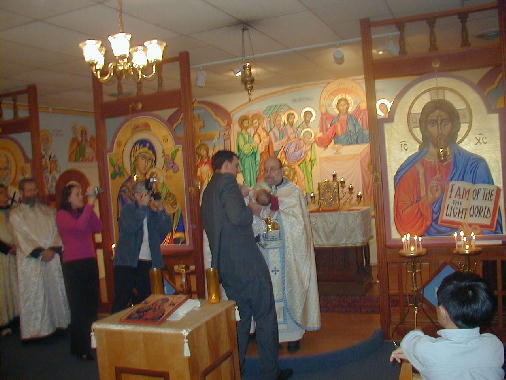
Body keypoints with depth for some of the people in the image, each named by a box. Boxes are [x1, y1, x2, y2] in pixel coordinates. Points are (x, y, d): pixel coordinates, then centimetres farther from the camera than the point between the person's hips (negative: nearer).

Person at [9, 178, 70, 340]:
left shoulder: (48, 211, 15)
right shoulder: (15, 214, 4)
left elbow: (56, 231, 7)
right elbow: (22, 237, -5)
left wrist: (53, 249, -10)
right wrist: (40, 252, -14)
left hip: (52, 258, 3)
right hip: (31, 261, -3)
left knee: (56, 291, 6)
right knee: (34, 295, -2)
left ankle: (59, 323, 16)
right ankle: (36, 330, 5)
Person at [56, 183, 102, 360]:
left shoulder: (83, 212, 12)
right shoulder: (62, 214, -5)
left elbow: (98, 228, -2)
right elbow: (79, 226, -24)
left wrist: (90, 208, -7)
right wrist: (90, 204, -20)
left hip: (90, 262, 6)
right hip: (73, 264, -6)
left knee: (92, 304, 8)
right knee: (79, 307, -2)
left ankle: (90, 342, 21)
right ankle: (80, 348, 9)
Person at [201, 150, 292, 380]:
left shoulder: (208, 190, 16)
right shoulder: (227, 182, -11)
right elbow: (238, 216, -26)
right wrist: (252, 208, -5)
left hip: (224, 264, 9)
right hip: (245, 260, -9)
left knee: (241, 314, 18)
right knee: (265, 314, 3)